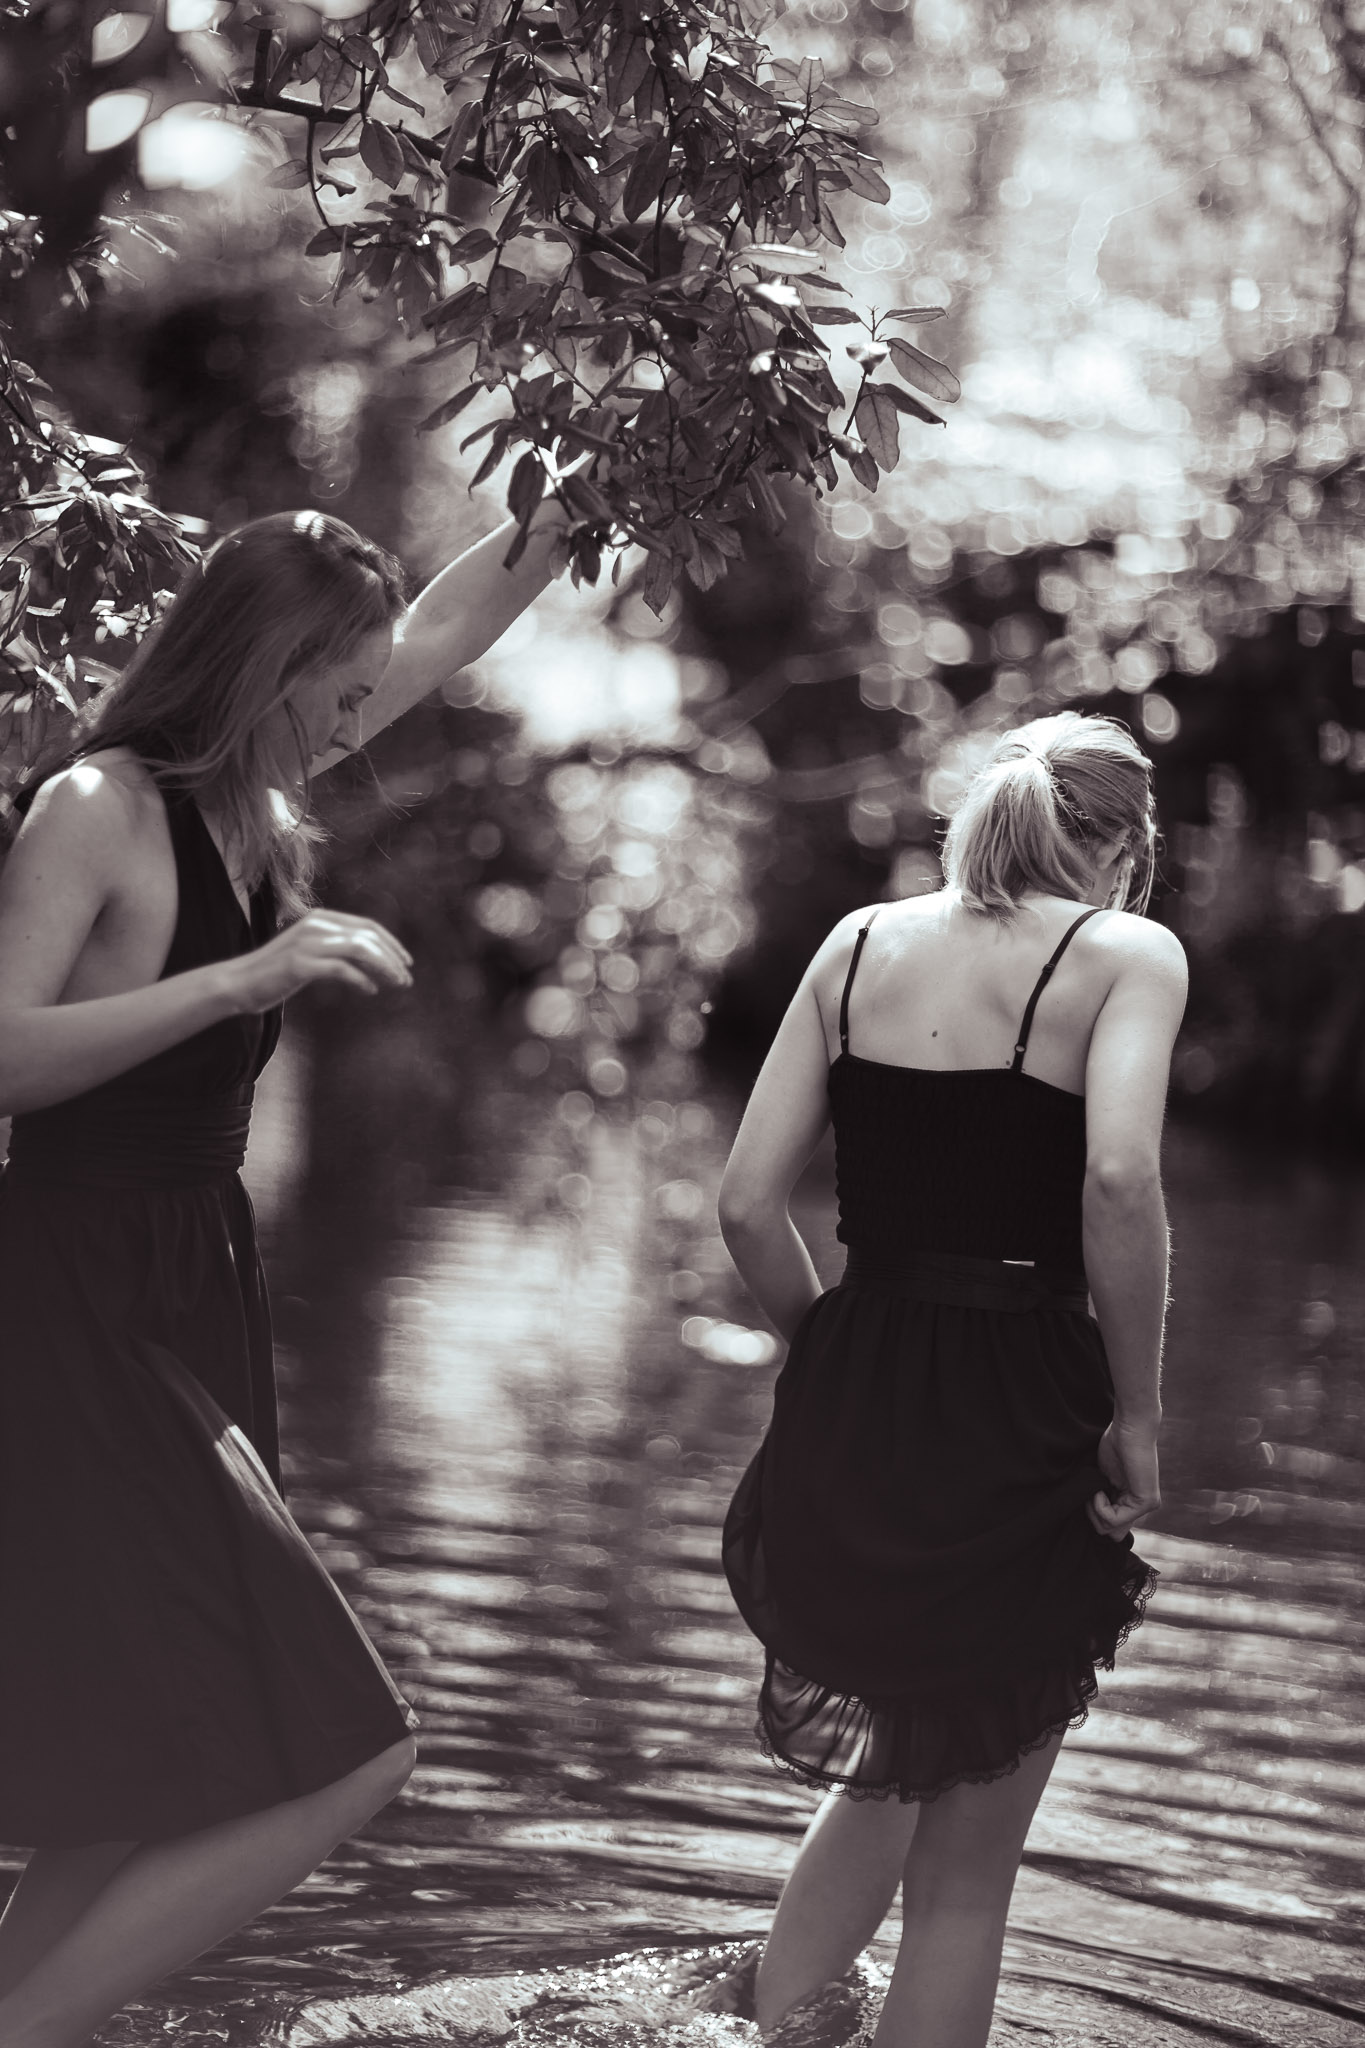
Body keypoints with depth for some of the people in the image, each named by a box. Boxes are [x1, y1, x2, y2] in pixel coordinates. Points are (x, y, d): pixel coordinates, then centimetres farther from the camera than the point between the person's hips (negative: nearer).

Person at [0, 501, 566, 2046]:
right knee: (333, 1764, -14)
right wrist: (245, 977, -27)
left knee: (163, 1795, 11)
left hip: (186, 1303, 9)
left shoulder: (245, 798, 13)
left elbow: (447, 627, 25)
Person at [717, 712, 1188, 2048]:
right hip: (1018, 1424, -4)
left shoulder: (860, 943, 9)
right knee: (964, 1871, 11)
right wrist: (1135, 1418, -12)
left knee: (886, 1784, 29)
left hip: (846, 1410, 4)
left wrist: (831, 1352, 14)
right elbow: (1120, 1181, -21)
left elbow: (747, 1203, 2)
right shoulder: (1126, 955, -3)